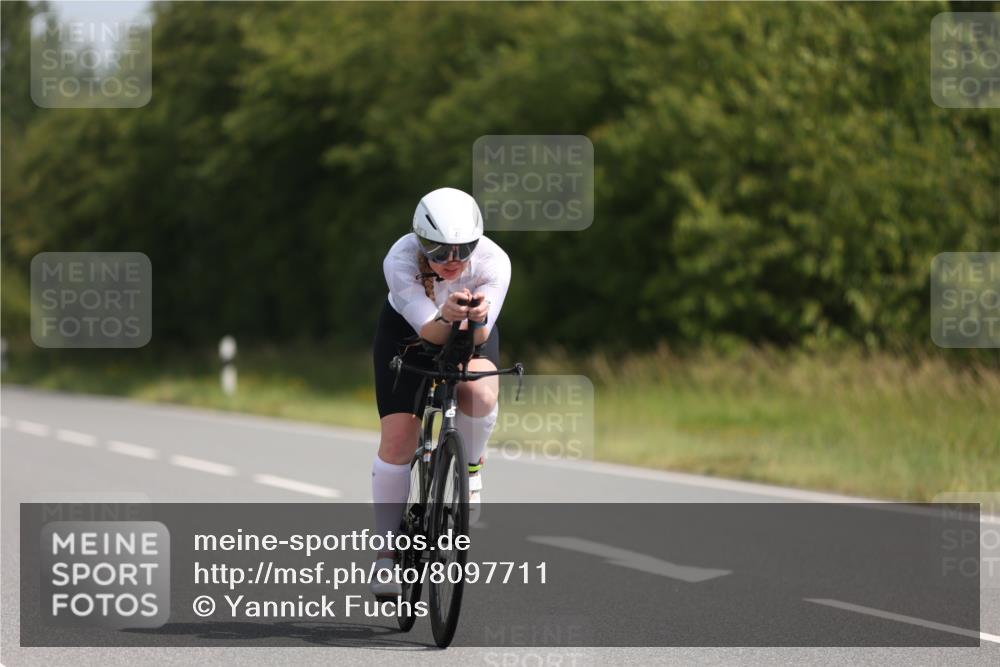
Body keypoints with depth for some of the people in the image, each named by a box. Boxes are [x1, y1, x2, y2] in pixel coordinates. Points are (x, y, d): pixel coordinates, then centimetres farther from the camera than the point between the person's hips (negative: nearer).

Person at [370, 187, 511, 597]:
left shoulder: (493, 262, -33)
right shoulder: (400, 261, -34)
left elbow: (479, 337, -34)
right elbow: (430, 331, -36)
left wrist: (477, 320, -57)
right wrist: (446, 316, -58)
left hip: (473, 336, 0)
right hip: (407, 332, 0)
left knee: (480, 394, -34)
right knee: (397, 439, -12)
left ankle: (470, 466, -2)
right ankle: (387, 554, 1)